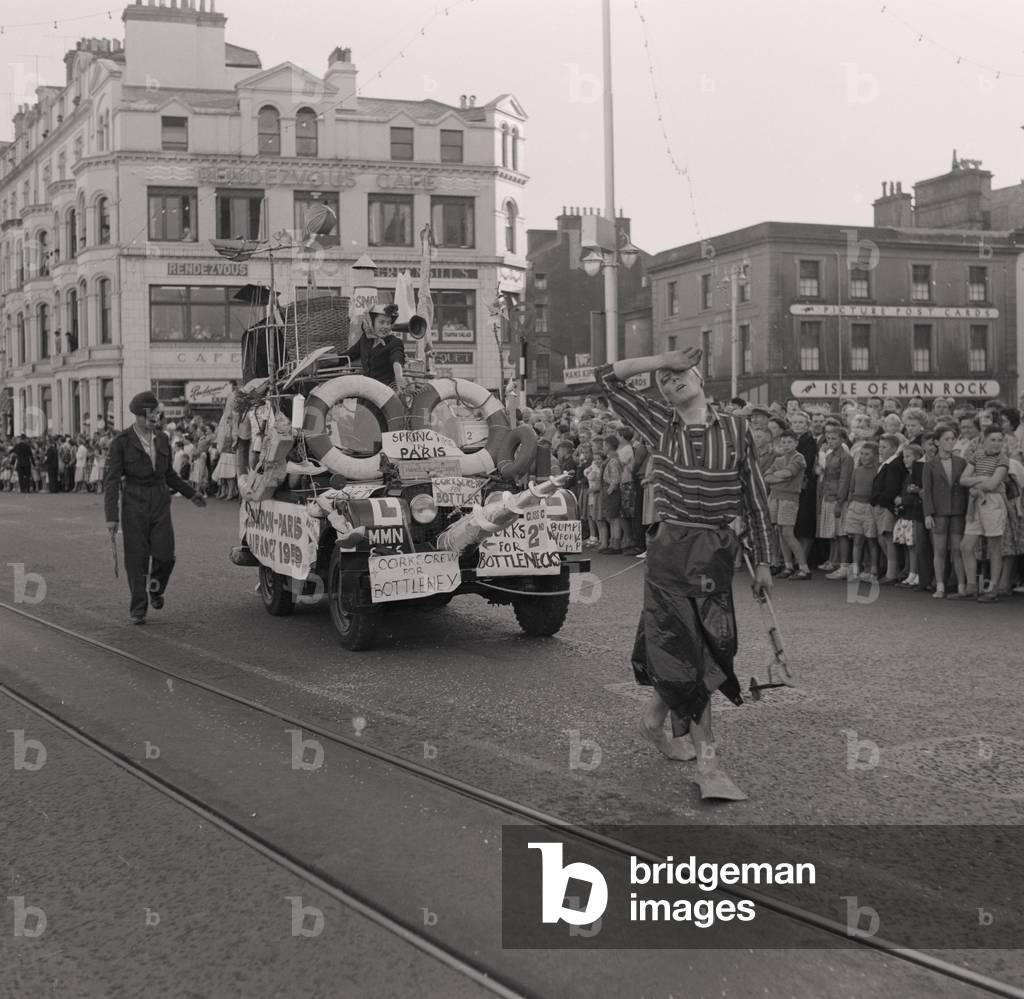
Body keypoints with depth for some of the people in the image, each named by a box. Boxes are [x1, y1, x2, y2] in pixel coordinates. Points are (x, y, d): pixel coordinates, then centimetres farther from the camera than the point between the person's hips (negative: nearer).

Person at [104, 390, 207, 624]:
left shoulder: (162, 439, 9)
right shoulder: (122, 442, -6)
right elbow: (112, 480, -7)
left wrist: (191, 494, 24)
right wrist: (111, 516, -14)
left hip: (160, 502, 4)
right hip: (134, 504, -3)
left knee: (165, 555, -4)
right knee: (136, 559, -1)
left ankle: (155, 588, 27)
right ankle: (138, 609, 10)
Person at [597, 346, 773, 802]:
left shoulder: (734, 428, 4)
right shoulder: (660, 425, 3)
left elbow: (754, 498, 8)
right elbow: (607, 377, -1)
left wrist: (762, 560, 7)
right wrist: (664, 359, 1)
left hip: (717, 553, 2)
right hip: (669, 548, -1)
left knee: (690, 646, 7)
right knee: (684, 650, -2)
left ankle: (656, 718, 32)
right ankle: (708, 762, 3)